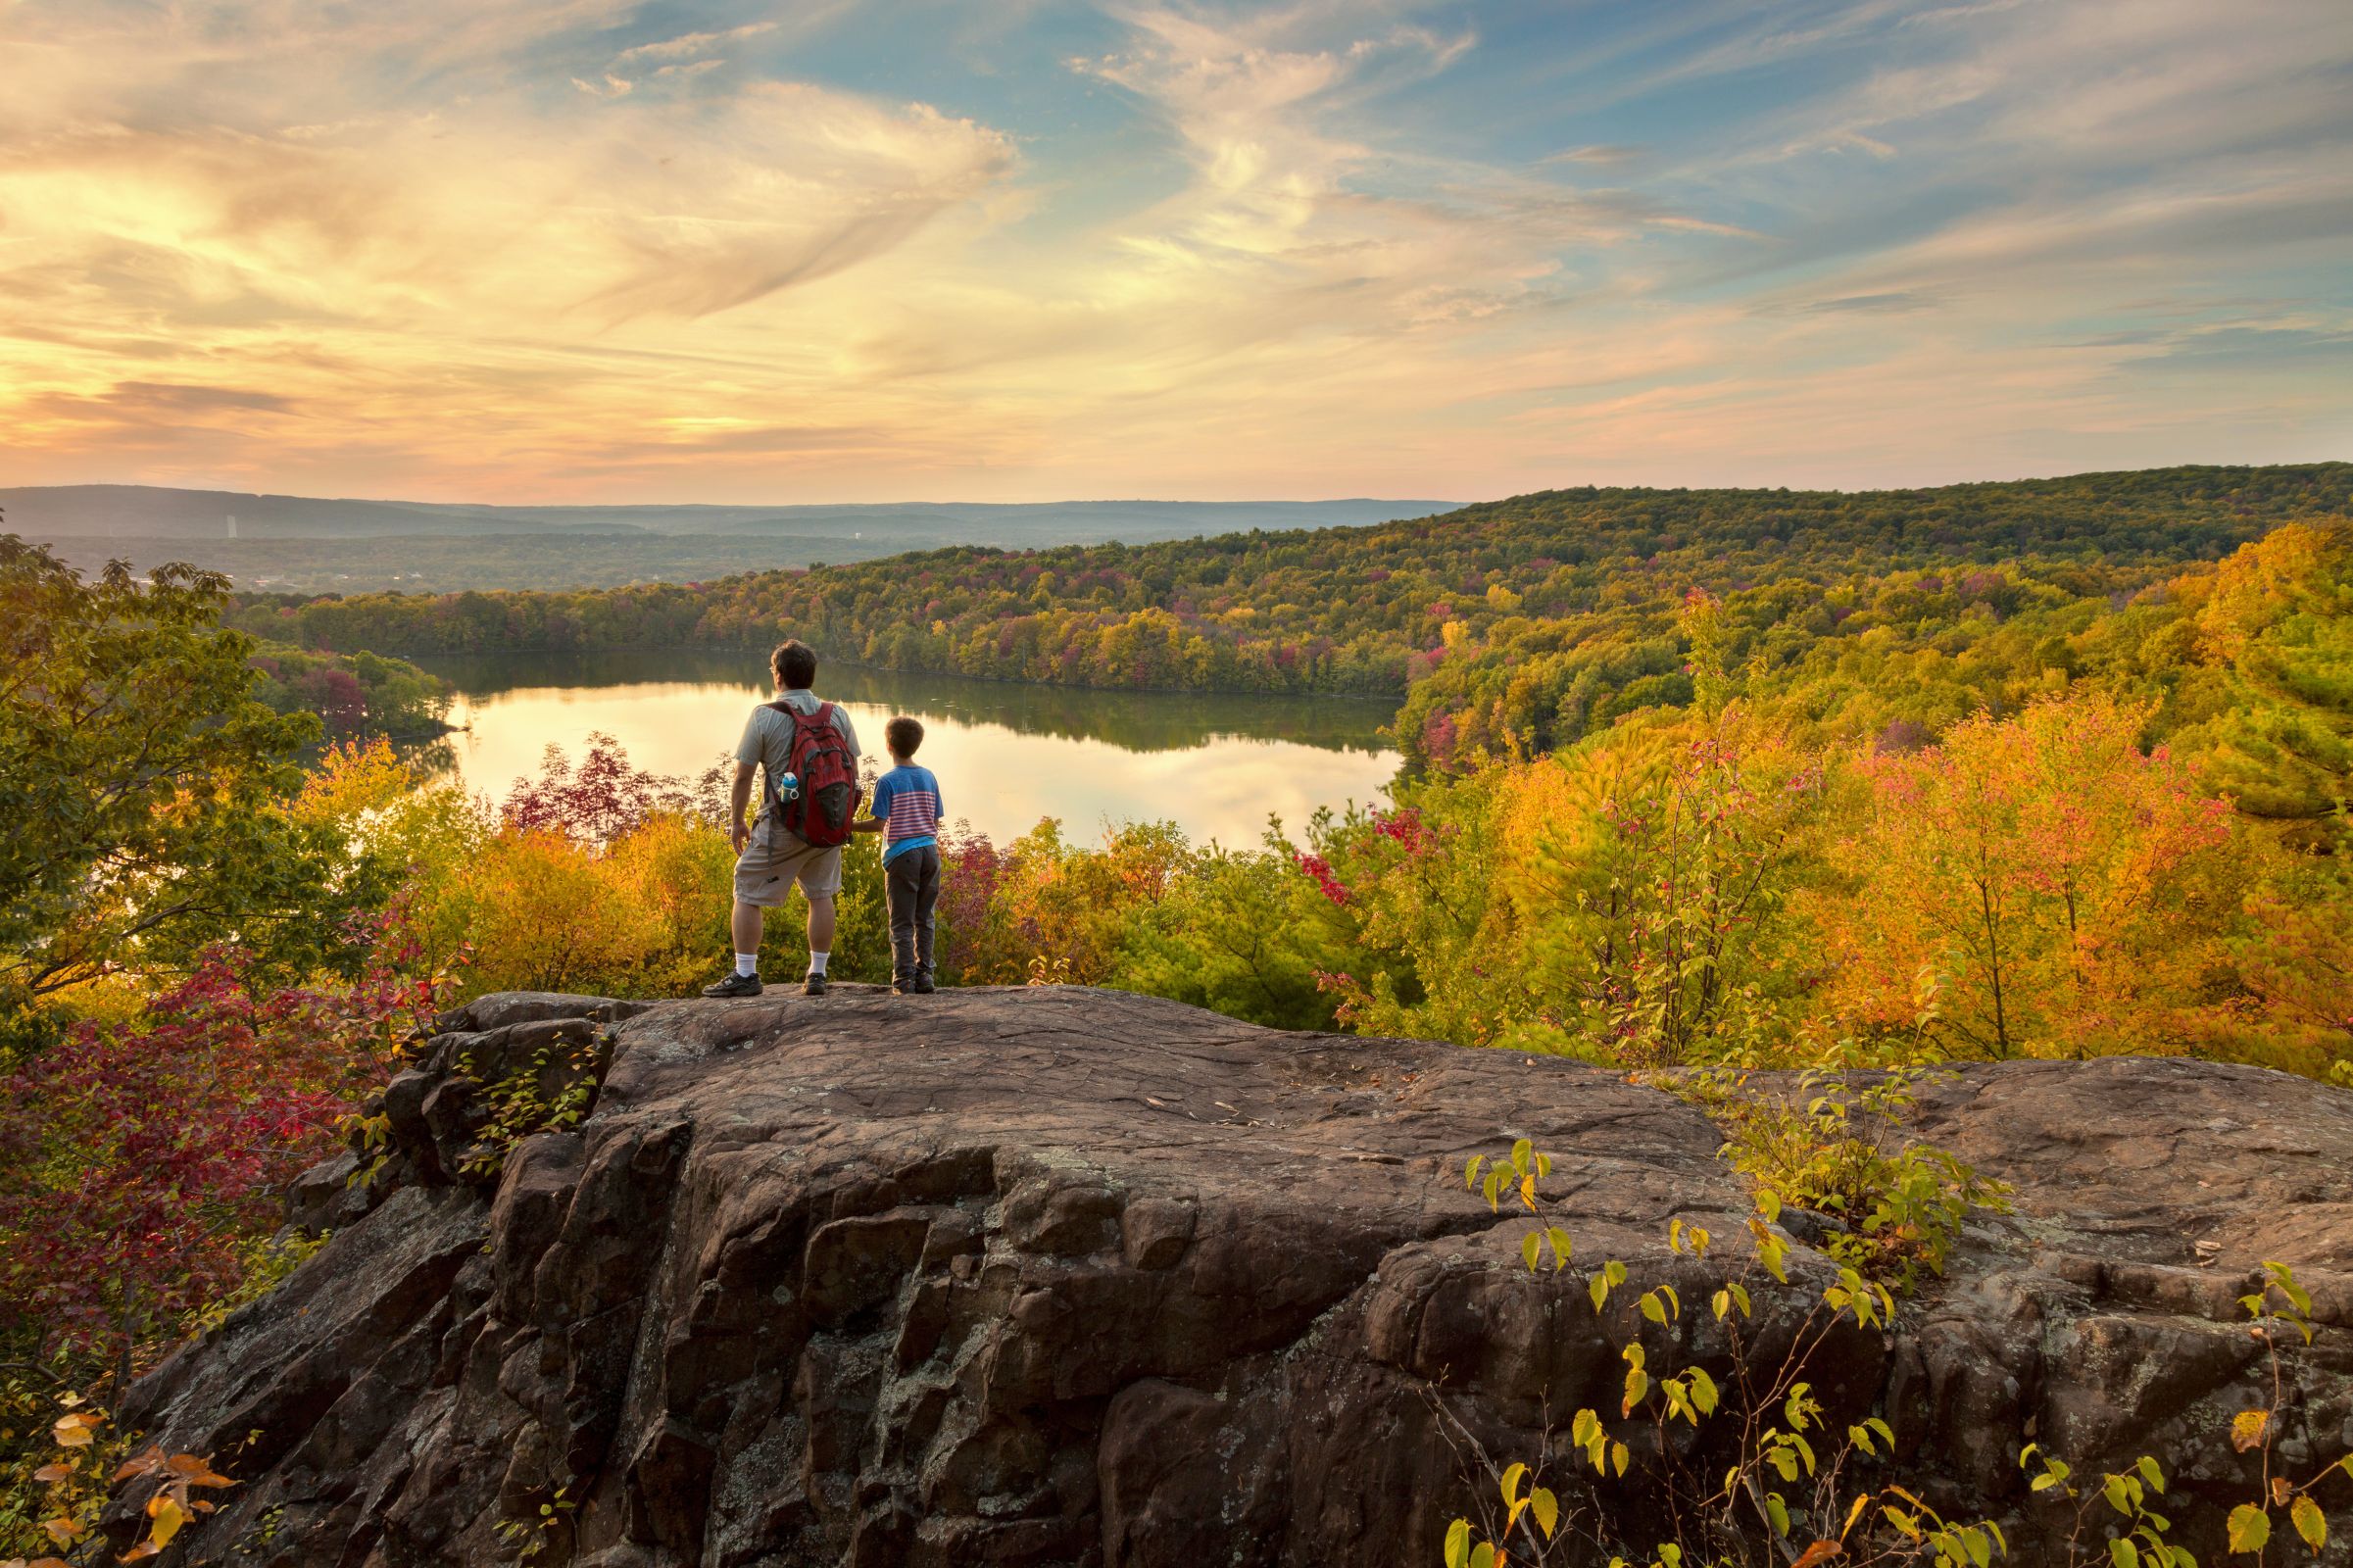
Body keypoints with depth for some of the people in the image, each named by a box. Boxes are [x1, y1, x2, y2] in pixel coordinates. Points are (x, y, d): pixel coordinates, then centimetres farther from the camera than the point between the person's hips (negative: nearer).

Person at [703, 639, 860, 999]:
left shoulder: (764, 716, -9)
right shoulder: (837, 715, 2)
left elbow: (743, 776, -7)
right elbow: (853, 770, 6)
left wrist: (736, 822, 4)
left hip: (782, 825, -4)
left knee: (747, 894, 8)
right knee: (821, 895, 15)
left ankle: (745, 974, 9)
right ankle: (817, 975, 16)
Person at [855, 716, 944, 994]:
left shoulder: (888, 781, -8)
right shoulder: (929, 778, 7)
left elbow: (878, 823, -13)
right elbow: (936, 822, 10)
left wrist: (848, 826, -1)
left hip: (901, 855, -4)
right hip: (930, 851, 4)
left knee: (901, 922, 2)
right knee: (924, 919, 12)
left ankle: (904, 978, -1)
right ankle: (924, 974, 11)